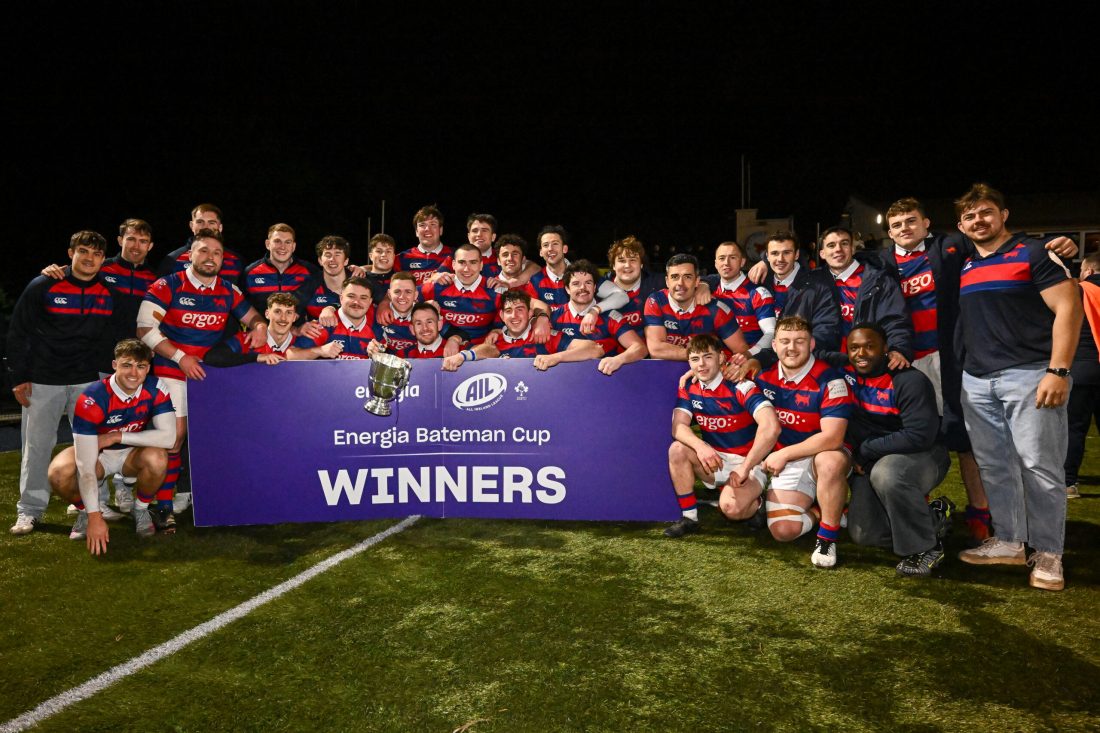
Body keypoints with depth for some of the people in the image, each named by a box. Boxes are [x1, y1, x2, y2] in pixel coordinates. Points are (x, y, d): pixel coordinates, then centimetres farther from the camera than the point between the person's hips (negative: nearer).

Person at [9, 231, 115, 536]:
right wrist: (20, 378, -4)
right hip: (42, 382, -2)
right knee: (36, 445, 3)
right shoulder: (42, 287, -4)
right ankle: (30, 509, 14)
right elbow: (18, 333, 0)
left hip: (88, 381, 2)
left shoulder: (108, 294, 3)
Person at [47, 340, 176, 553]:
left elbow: (169, 437, -28)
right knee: (59, 473, -30)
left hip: (132, 453, 1)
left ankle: (141, 509, -2)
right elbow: (85, 465, -31)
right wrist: (94, 516, -33)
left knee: (157, 458, -32)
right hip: (95, 453, -1)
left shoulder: (155, 389, -21)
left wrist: (118, 436, -28)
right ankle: (86, 511, 3)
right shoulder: (93, 399, -29)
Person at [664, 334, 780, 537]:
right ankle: (689, 518, -11)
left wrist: (744, 469, -27)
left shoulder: (741, 387, -18)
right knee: (677, 449, -23)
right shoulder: (689, 389, 0)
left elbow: (771, 427, -31)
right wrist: (700, 447, -34)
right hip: (714, 459, 5)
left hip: (748, 461, -5)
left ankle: (756, 503, 6)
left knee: (731, 507, -32)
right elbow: (678, 426, -11)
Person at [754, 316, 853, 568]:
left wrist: (784, 454, -21)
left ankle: (828, 537, -17)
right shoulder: (765, 375, -1)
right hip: (783, 462, 3)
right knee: (783, 531, -16)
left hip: (823, 453, -3)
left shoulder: (830, 381, -16)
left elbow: (832, 438, -23)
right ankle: (817, 510, 19)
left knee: (830, 461, -40)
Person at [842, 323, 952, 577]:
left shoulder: (909, 381, -19)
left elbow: (920, 436, -26)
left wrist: (864, 451, -20)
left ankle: (925, 548, -17)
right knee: (863, 534, -7)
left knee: (887, 471, -40)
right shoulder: (845, 375, -4)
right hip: (870, 464, 6)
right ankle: (933, 518, 17)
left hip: (922, 456, -5)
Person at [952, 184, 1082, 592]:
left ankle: (1048, 554, 9)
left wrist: (1058, 370, -16)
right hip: (976, 381, 6)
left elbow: (1067, 308, -8)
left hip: (1029, 375, -6)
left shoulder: (1032, 254, -1)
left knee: (1039, 467, -2)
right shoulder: (964, 267, 16)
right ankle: (1008, 542, 20)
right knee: (994, 466, 9)